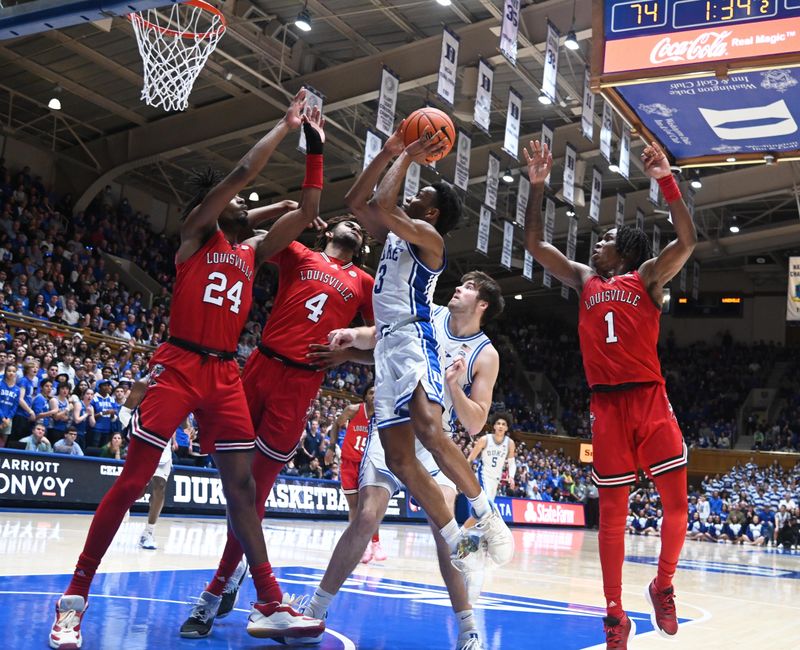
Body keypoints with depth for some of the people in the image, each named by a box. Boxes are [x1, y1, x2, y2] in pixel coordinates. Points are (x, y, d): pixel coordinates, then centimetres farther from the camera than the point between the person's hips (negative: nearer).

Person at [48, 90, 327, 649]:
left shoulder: (253, 253, 19)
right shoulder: (196, 233, 4)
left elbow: (308, 211, 16)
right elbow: (240, 174, -8)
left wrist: (315, 146, 11)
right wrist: (286, 126, -1)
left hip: (226, 375, 6)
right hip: (178, 366, -5)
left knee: (241, 484, 2)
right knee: (132, 482, -7)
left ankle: (269, 605, 4)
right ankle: (75, 598, 1)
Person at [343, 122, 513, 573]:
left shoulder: (429, 236, -2)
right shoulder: (394, 234, 24)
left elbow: (382, 206, -16)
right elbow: (356, 202, 23)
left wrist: (407, 159, -3)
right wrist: (390, 153, 18)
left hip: (413, 340, -9)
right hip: (388, 345, 9)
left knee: (430, 430, -32)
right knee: (400, 459, 0)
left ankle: (488, 516, -22)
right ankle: (458, 543, 2)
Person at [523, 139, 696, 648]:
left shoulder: (648, 277, 7)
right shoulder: (584, 280, 16)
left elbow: (689, 240, -9)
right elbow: (535, 243, 14)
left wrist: (667, 179, -16)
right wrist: (538, 186, 8)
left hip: (650, 399, -2)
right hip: (606, 404, 2)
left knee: (677, 501, -5)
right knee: (612, 512, 3)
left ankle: (664, 585, 19)